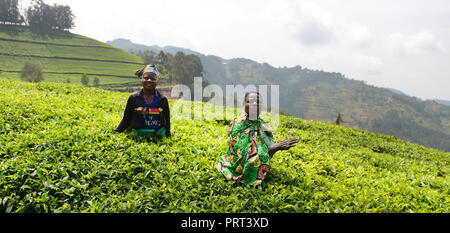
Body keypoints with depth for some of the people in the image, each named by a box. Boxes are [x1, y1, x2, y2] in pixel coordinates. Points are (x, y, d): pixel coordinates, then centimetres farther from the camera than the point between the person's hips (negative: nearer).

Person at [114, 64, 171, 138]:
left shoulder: (162, 100, 5)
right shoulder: (134, 98, 4)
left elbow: (167, 121, 12)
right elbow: (126, 119, 9)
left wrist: (168, 138, 10)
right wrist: (116, 132, -1)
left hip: (158, 137, 1)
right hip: (137, 136, -1)